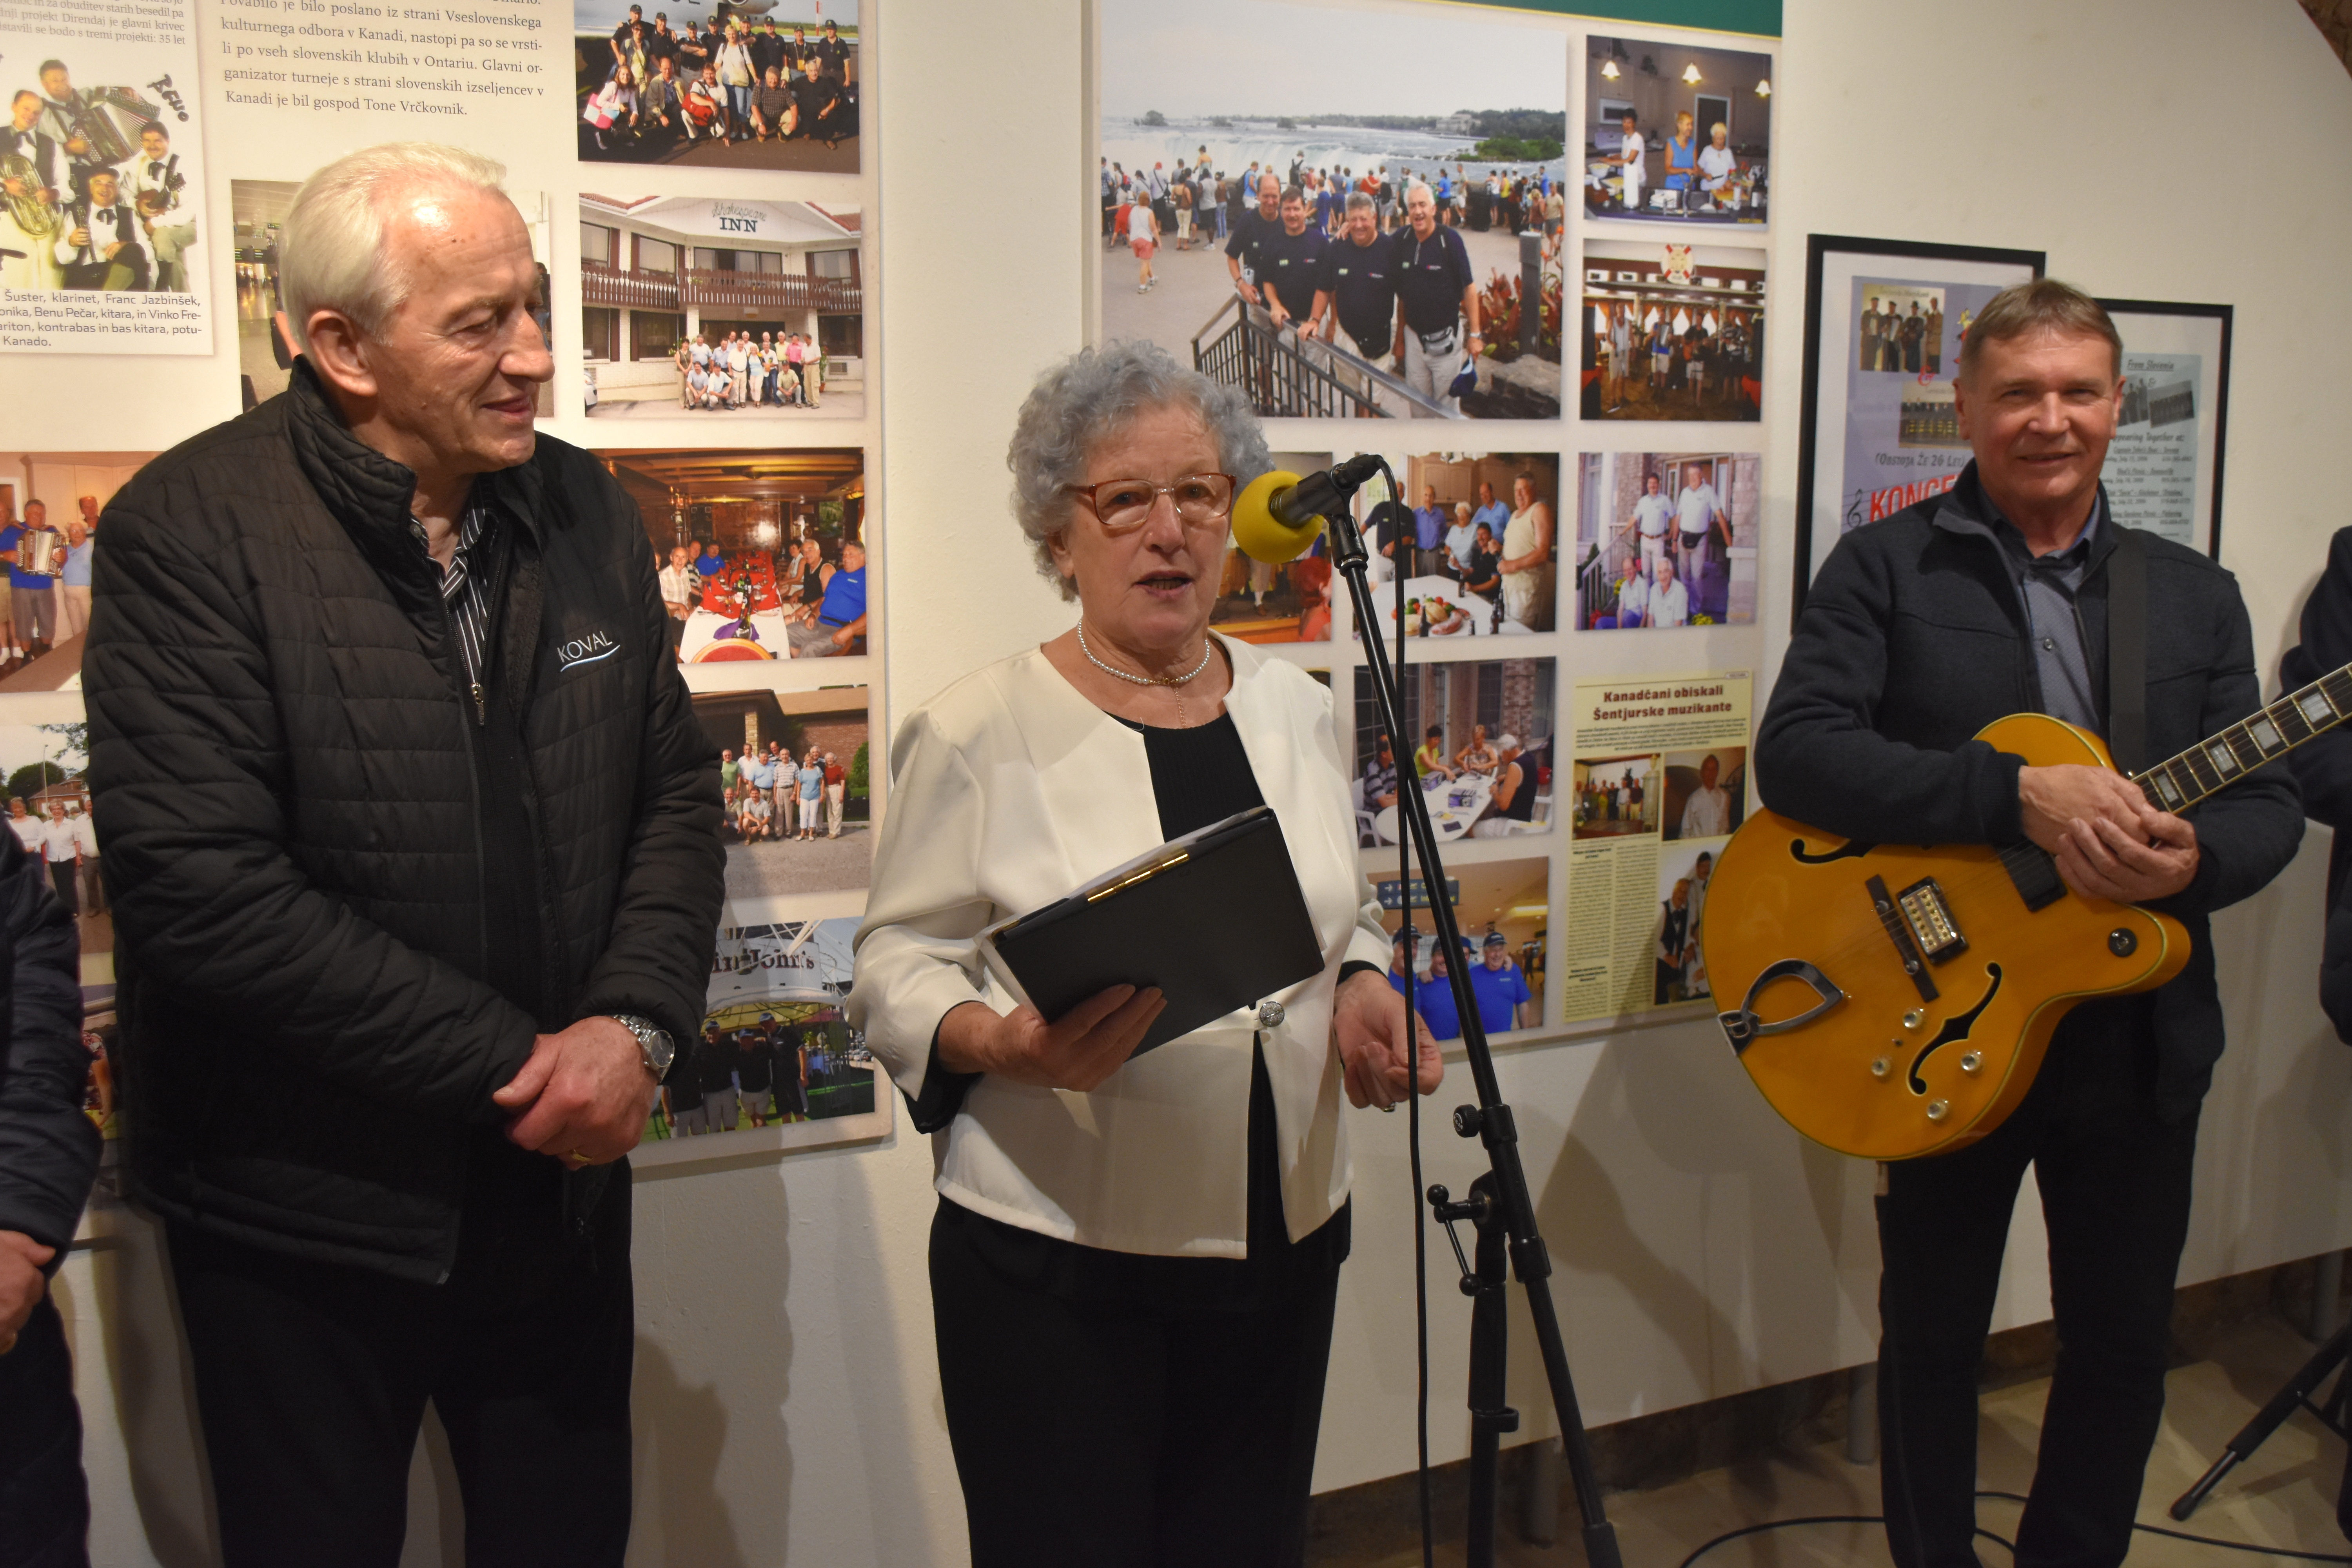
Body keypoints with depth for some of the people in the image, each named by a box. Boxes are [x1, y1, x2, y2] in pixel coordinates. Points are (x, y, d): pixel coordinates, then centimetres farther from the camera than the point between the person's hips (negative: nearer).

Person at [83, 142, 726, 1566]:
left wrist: (635, 1026, -11)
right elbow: (200, 887, -22)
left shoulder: (587, 512, 2)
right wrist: (515, 1065, -19)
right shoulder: (189, 530, -15)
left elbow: (677, 790, 6)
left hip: (563, 1190, 5)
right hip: (303, 1220, -4)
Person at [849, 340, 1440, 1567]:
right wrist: (1000, 1042, -26)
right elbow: (898, 965, -7)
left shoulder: (1294, 707, 8)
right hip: (1056, 1264, -4)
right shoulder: (978, 731, -9)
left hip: (1283, 1242, 5)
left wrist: (1360, 990, -2)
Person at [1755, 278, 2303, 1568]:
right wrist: (2018, 795, -26)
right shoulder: (1885, 566, -5)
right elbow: (1795, 752, -18)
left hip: (2143, 1034, 4)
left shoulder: (2194, 594, 8)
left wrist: (2191, 858, -19)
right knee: (1932, 1339, 11)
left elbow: (2270, 802, 5)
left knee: (2123, 1337, 16)